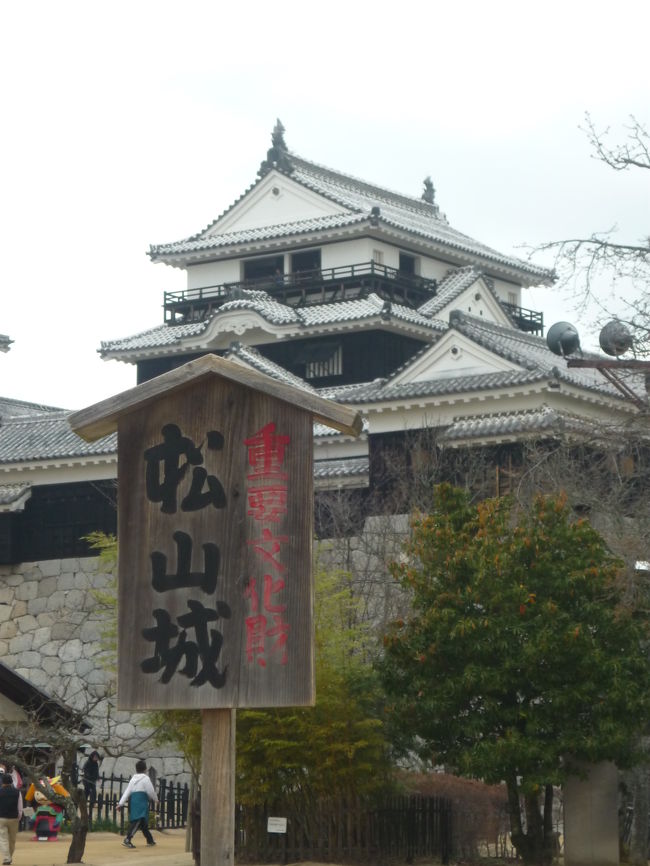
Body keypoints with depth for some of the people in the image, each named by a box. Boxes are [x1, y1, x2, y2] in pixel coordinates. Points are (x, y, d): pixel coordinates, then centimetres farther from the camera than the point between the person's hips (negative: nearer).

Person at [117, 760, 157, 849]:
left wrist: (121, 803, 6)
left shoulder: (133, 779, 17)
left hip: (133, 801, 8)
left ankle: (150, 840, 31)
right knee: (138, 821, -15)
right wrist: (155, 799, 15)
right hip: (141, 801, -8)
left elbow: (127, 791, 11)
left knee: (143, 822, 19)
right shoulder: (145, 778, -2)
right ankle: (127, 840, -30)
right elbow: (151, 791, -4)